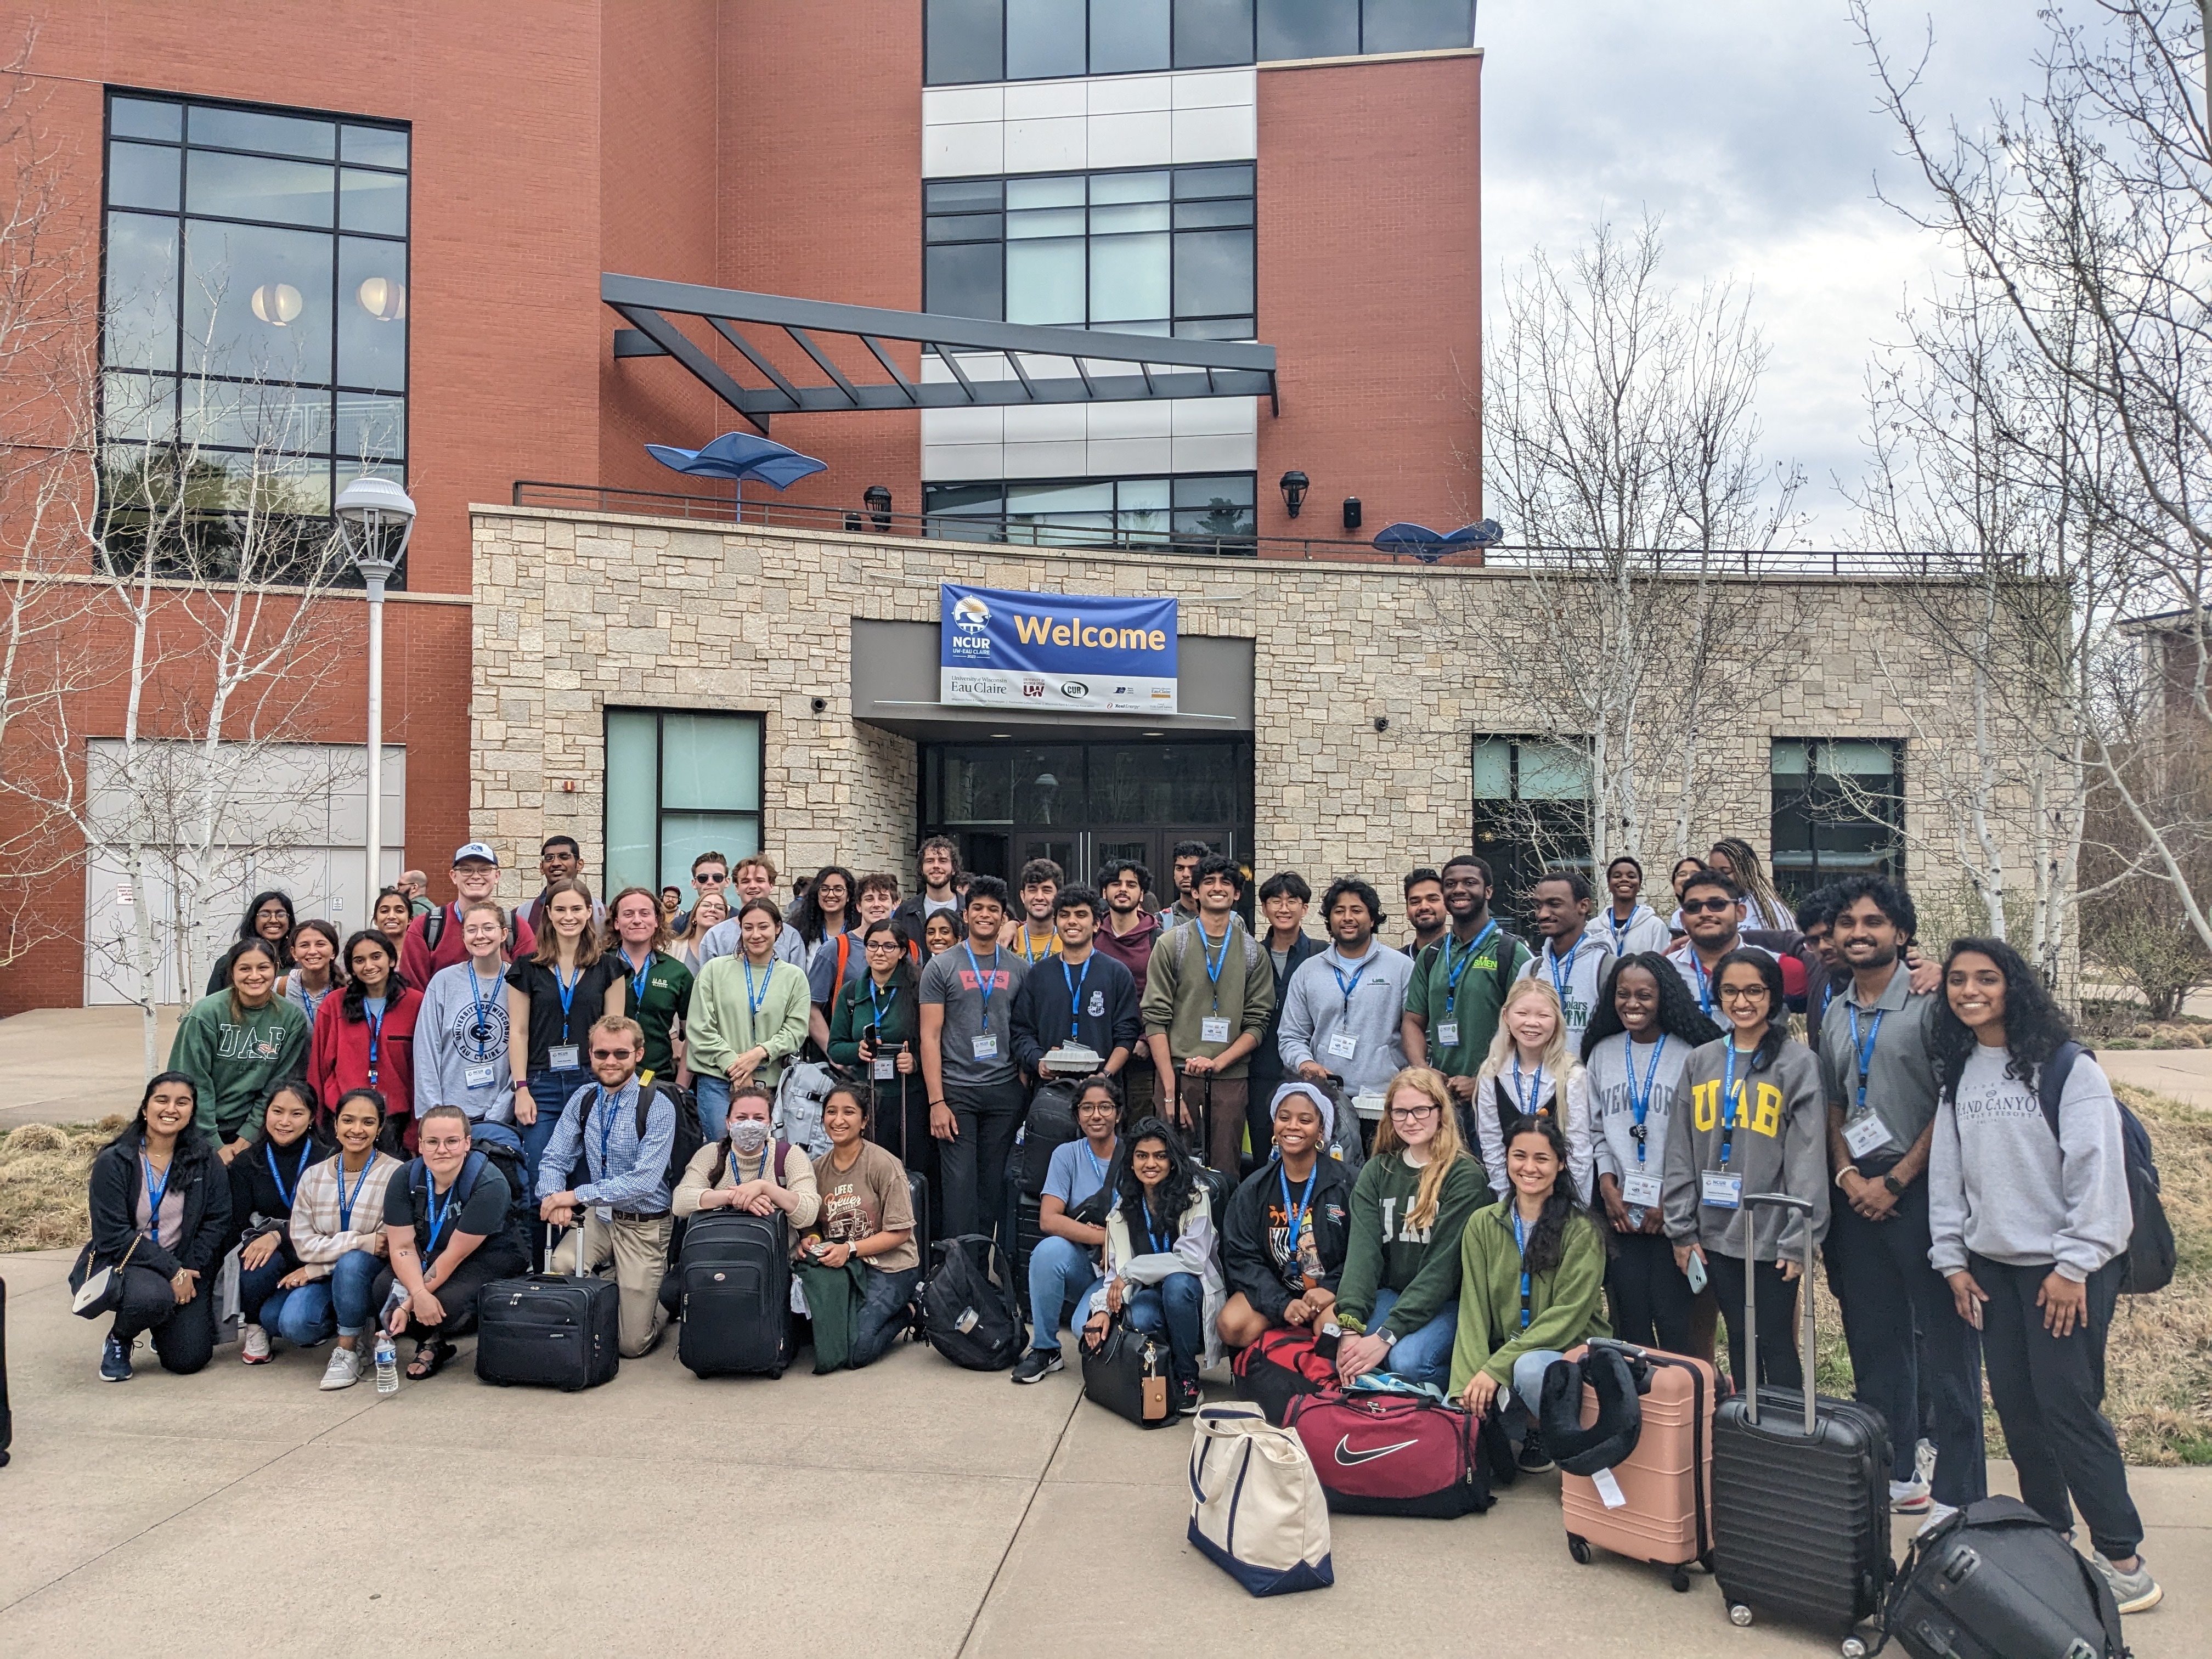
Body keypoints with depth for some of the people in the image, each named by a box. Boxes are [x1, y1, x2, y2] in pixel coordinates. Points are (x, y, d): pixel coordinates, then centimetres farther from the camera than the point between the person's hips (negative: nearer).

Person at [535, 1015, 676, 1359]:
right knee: (560, 1267, -28)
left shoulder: (658, 1105, -17)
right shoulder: (584, 1099, 0)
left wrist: (576, 1195, -28)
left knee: (632, 1344, -5)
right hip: (597, 1217, 4)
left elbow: (645, 1180, -25)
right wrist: (553, 1196, -20)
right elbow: (554, 1160, 2)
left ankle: (660, 1296, 28)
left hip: (644, 1225, -4)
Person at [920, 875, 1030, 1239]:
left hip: (1005, 1091, 2)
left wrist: (1025, 1087, 0)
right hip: (957, 1091, -2)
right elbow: (930, 1037, -2)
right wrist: (936, 1102, -9)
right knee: (960, 1184, -3)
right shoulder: (941, 967, 1)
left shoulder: (1019, 969, 9)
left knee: (994, 1185, 7)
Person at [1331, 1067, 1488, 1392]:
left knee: (1407, 1361, -31)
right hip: (1389, 1295, 4)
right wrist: (1350, 1326, -23)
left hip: (1445, 1303, -3)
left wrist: (1386, 1335, -24)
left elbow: (1442, 1266, -17)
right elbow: (1362, 1249, -8)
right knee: (1346, 1353, -26)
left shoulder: (1465, 1177, -10)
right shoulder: (1376, 1172, 6)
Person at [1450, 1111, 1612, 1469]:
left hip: (1568, 1352, -3)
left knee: (1530, 1368, -36)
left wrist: (1495, 1368, -23)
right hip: (1502, 1354, 3)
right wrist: (1468, 1383, -19)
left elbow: (1568, 1314, -16)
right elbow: (1473, 1309, -3)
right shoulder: (1483, 1224, 2)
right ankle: (1526, 1432, 6)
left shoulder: (1581, 1230, -9)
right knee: (1472, 1399, -27)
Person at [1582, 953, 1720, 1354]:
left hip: (1672, 1213, -3)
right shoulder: (1602, 1053, 9)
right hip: (1620, 1211, 3)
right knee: (1629, 1321, 6)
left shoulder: (1690, 1054, -3)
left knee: (1673, 1319, -5)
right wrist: (1608, 1185, -1)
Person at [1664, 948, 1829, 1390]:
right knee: (1739, 1338, 13)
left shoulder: (1798, 1063, -4)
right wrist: (1681, 1229, 4)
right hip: (1716, 1232, 4)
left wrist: (1798, 1238, -12)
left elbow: (1808, 1157, -8)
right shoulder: (1700, 1061, 7)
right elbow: (1680, 1151, 7)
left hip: (1771, 1233, -4)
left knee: (1776, 1341, 4)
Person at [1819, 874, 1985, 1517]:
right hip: (1858, 1196, 6)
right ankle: (1894, 1473, 25)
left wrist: (1894, 1181, -12)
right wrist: (1847, 1176, -1)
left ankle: (1959, 1494, 7)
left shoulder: (1930, 1002, -7)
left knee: (1947, 1344, -2)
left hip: (1922, 1192, -6)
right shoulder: (1836, 1014, 11)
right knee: (1875, 1343, 12)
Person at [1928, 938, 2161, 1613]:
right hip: (1993, 1265, 6)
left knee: (2069, 1405, -6)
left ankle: (2122, 1558, 5)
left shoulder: (2067, 1067, -10)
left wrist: (2075, 1266, -14)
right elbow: (1947, 1170, 11)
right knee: (2016, 1405, 9)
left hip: (2064, 1267, -6)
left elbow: (2095, 1169, -13)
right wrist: (1952, 1258, 8)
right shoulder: (1958, 1074, 9)